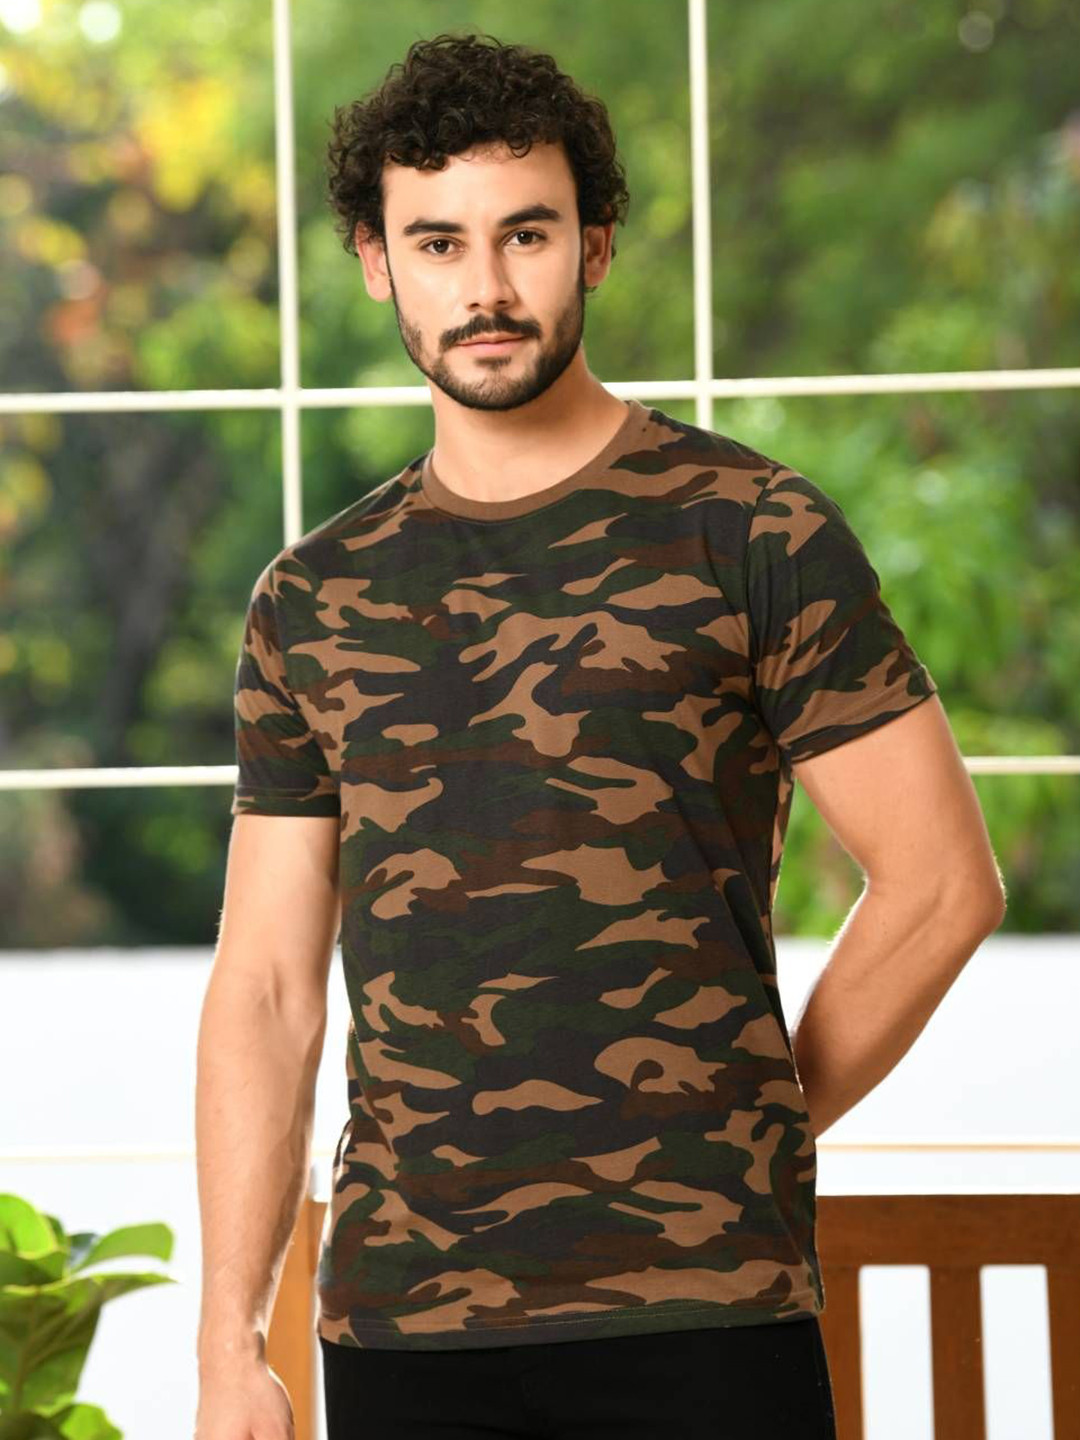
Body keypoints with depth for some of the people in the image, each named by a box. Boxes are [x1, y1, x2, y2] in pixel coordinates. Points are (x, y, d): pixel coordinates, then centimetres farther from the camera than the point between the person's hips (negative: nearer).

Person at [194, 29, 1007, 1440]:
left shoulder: (753, 534, -1)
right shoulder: (313, 600, 10)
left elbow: (942, 882, -1)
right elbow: (267, 985, 9)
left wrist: (735, 1145, 1)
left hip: (700, 1320, -3)